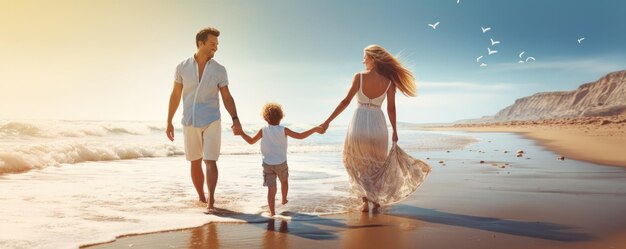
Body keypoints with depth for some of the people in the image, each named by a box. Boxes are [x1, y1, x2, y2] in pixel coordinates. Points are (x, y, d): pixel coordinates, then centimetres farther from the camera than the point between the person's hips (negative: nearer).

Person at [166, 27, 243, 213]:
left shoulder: (219, 70, -4)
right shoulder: (182, 67, -3)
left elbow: (227, 97, -2)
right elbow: (175, 95, 4)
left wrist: (235, 119, -17)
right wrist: (169, 122, 4)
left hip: (211, 121, -1)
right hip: (190, 122, 2)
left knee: (210, 161, -11)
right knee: (195, 163, 10)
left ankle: (211, 201, -7)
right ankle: (201, 198, 27)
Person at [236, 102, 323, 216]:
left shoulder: (263, 131, -7)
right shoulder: (283, 130, -10)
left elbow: (251, 141, 2)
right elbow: (300, 136, -11)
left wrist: (241, 133, 15)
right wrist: (314, 129, -4)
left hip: (267, 164, 0)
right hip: (281, 163, 0)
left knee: (271, 188, 3)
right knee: (284, 181, 27)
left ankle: (272, 211, -1)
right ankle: (284, 200, 46)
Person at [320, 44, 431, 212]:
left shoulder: (359, 76, -7)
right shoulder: (389, 81, -1)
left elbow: (346, 101, -8)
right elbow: (391, 108, 0)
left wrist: (328, 121, -4)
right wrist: (394, 132, 11)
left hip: (359, 123, -2)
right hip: (378, 125, 2)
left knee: (358, 164, 16)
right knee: (377, 164, 24)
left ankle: (365, 201, 10)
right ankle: (376, 198, 27)